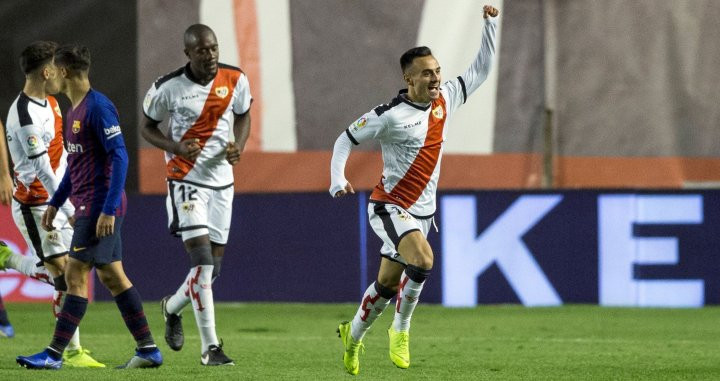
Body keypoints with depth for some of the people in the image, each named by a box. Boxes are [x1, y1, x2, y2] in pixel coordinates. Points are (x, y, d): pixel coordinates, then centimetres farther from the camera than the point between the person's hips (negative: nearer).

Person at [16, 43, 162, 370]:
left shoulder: (98, 107, -15)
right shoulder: (74, 110, 15)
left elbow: (119, 156, -20)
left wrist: (108, 210, -24)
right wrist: (55, 203, 24)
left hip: (100, 206, -10)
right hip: (87, 206, 10)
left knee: (75, 275, -8)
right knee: (111, 275, 10)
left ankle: (54, 354, -6)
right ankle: (148, 349, 12)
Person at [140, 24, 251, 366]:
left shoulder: (235, 80, -3)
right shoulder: (169, 88, -12)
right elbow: (148, 127, 1)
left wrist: (238, 145, -7)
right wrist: (176, 147, -17)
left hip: (222, 181, 5)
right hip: (186, 181, -5)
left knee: (211, 267, 9)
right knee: (202, 261, -16)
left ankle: (172, 307, 40)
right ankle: (209, 346, -13)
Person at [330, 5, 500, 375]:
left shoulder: (444, 100, 1)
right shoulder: (390, 115, -16)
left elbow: (480, 70, 11)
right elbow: (346, 140, -6)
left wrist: (489, 25, 1)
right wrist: (337, 180, -19)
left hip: (422, 211, 6)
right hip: (389, 206, -6)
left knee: (388, 283, 13)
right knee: (422, 259, -29)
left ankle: (352, 335, 34)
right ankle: (401, 328, -11)